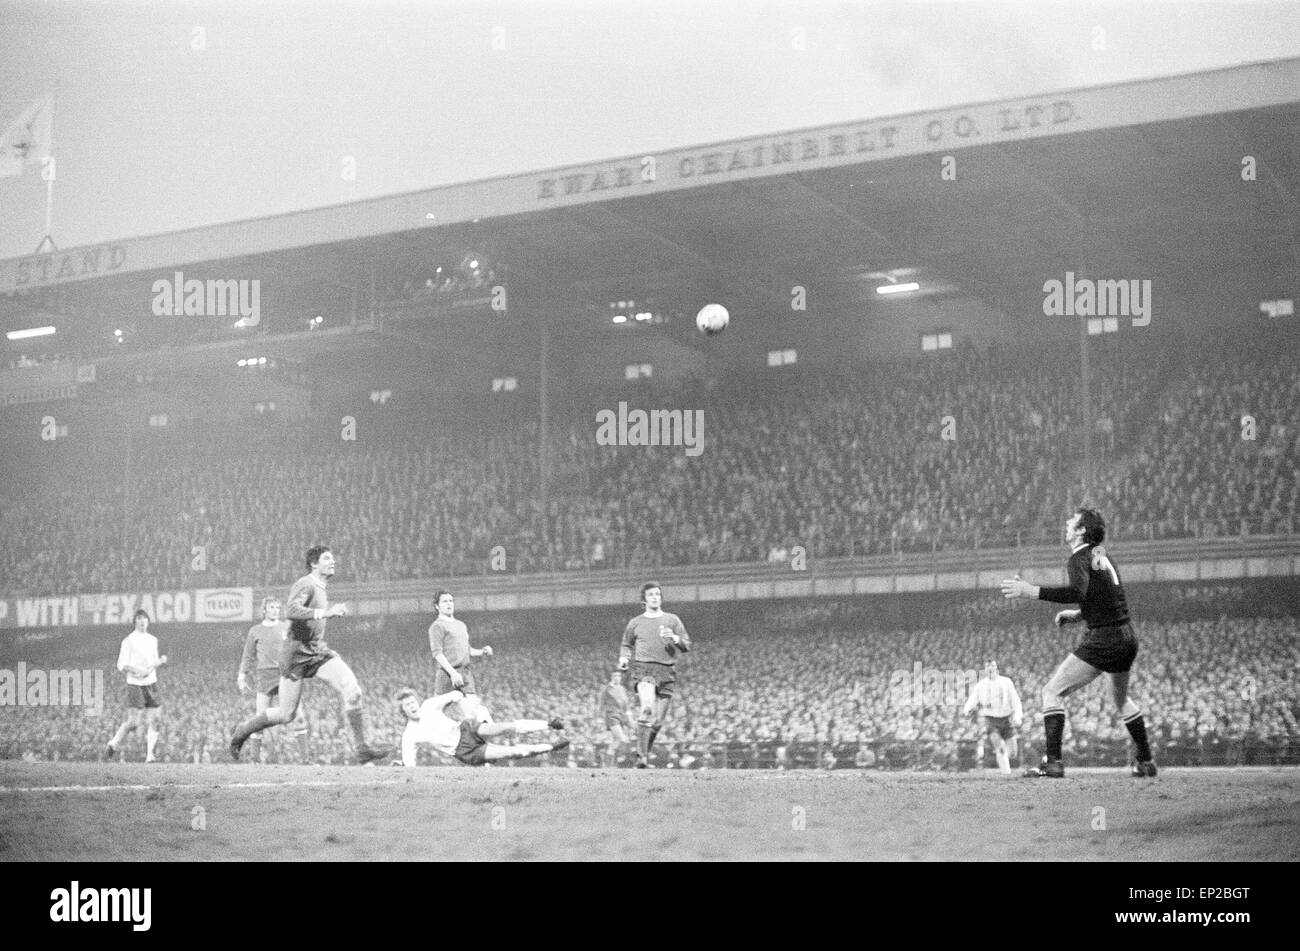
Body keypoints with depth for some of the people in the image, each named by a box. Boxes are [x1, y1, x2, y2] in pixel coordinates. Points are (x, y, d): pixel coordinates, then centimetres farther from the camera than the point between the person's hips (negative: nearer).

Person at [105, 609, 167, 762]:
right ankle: (113, 744, 14)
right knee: (133, 723, -8)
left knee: (153, 722, -3)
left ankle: (149, 755, -1)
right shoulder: (129, 640, -4)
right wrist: (137, 670, -22)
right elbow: (121, 665, -6)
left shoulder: (153, 640, 14)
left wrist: (161, 660, 1)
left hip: (152, 684, 5)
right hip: (135, 685, -5)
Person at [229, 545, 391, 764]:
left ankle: (363, 749, -14)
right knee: (286, 715, 2)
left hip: (319, 652, 7)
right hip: (297, 654, -7)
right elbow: (290, 611, -34)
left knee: (352, 691, -15)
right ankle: (243, 730, 27)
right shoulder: (305, 585, -15)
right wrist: (325, 612, -38)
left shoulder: (321, 587, 13)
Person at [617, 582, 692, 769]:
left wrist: (674, 638, -11)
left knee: (658, 722, 2)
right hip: (643, 669, -2)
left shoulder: (672, 620, 13)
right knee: (647, 708, -27)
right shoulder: (635, 623, 13)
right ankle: (641, 756, -26)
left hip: (666, 672, 2)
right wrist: (624, 658, 6)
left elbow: (686, 646, 9)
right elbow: (627, 644, 26)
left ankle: (645, 754, 23)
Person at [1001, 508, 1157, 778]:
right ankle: (1145, 762, 33)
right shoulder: (1102, 555, 16)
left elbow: (1078, 592, -30)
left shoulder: (1079, 559, -10)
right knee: (1122, 698, 29)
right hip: (1127, 637, 9)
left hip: (1103, 639, -9)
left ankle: (1053, 762, -14)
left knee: (1053, 692, -6)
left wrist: (1032, 591, -29)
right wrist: (1076, 615, 23)